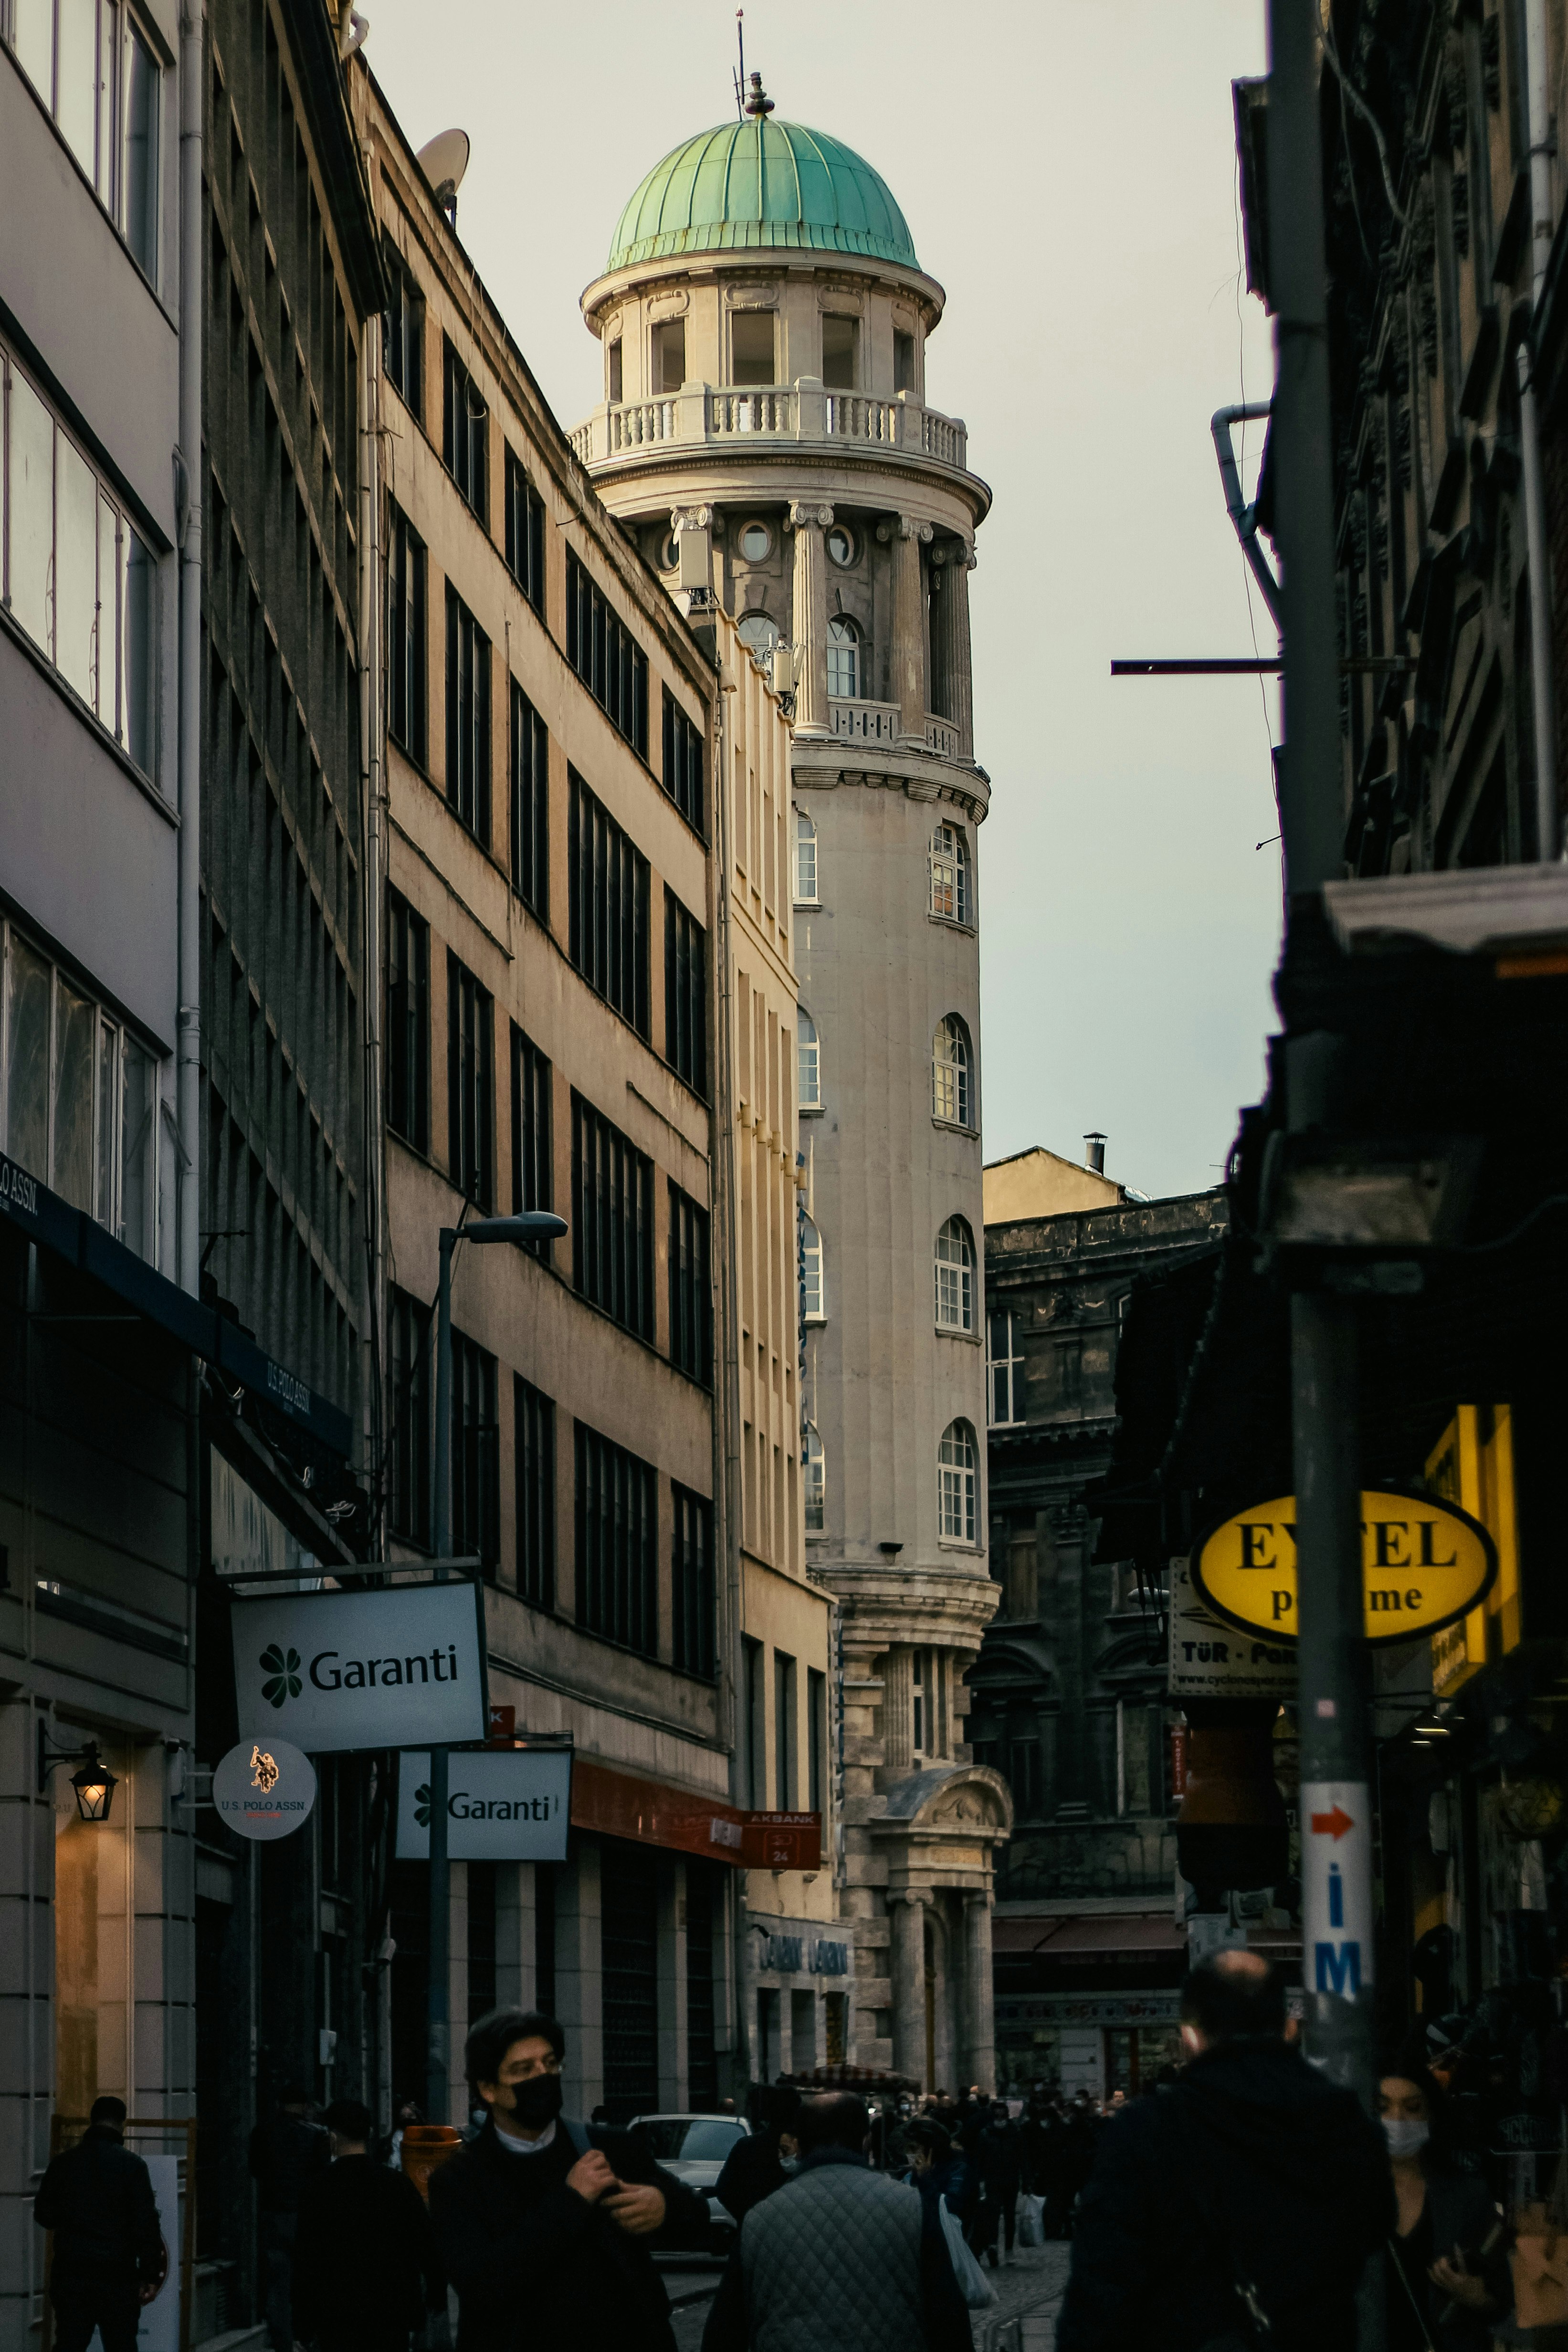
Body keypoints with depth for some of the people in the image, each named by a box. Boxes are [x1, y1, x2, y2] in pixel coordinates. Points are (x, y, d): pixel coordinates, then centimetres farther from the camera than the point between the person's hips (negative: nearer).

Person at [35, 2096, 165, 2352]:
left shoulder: (64, 2162, 2)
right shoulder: (132, 2165, -8)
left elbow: (44, 2216, 12)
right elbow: (147, 2225, -9)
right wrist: (151, 2275, -4)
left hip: (71, 2273, 3)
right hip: (117, 2274, -3)